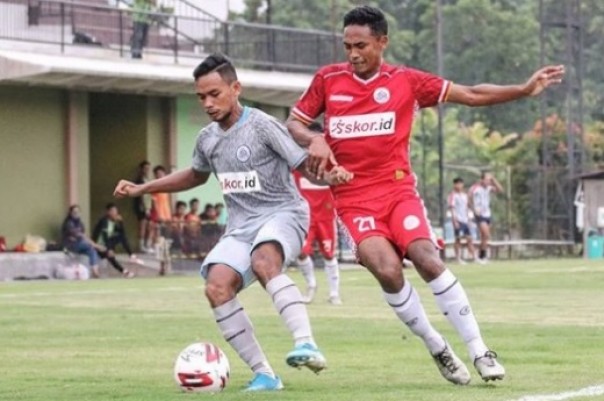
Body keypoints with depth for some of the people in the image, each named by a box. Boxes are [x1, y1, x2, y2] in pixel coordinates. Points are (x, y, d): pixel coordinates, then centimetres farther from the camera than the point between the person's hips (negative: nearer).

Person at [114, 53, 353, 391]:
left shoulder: (261, 126, -8)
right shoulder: (207, 139, 11)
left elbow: (305, 165, -10)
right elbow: (196, 175, 33)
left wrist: (330, 176, -32)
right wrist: (143, 189, 30)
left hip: (282, 214, -6)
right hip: (242, 225, 6)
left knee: (263, 262, -39)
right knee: (217, 287, -21)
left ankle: (306, 344, -49)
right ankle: (263, 374, -15)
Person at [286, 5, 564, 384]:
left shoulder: (406, 80, 1)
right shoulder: (327, 79, 3)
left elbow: (470, 95, 5)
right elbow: (294, 122, 12)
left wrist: (524, 89, -3)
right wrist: (314, 140, -10)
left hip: (398, 188, 0)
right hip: (354, 199, 0)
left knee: (427, 258, -22)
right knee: (387, 270, -23)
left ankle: (479, 351, -13)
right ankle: (438, 349, -4)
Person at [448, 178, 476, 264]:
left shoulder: (464, 195, 16)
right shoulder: (453, 195, -4)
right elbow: (452, 208, -9)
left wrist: (468, 219, 17)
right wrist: (454, 221, -16)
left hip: (465, 220, 6)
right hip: (458, 220, -6)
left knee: (469, 238, 3)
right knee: (458, 238, -4)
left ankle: (473, 256, 4)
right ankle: (458, 258, -2)